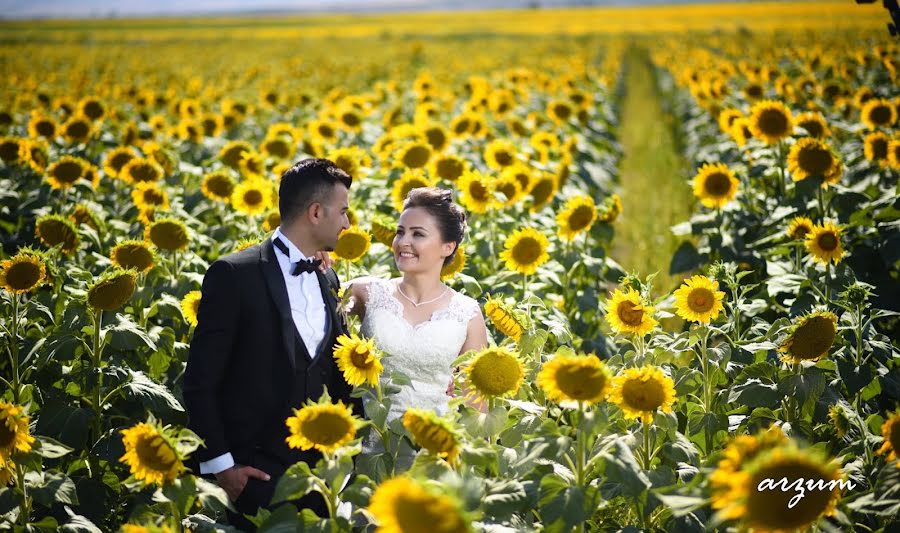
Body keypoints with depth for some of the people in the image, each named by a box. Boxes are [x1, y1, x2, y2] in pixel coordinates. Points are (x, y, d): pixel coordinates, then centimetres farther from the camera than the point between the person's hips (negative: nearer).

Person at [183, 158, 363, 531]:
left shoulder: (328, 280, 11)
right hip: (256, 470, -6)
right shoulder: (234, 275, -10)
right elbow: (200, 381, -10)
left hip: (318, 461, 6)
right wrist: (218, 464, -12)